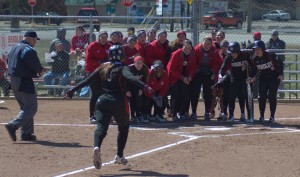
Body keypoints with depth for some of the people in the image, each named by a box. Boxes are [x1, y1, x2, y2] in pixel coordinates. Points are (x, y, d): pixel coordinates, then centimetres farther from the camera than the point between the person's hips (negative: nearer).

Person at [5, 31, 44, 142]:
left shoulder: (14, 48, 17)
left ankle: (26, 133, 14)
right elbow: (36, 67, -18)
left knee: (26, 107, 17)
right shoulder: (29, 50, -14)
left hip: (13, 81, 10)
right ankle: (13, 126, -21)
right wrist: (41, 70, 7)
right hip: (24, 81, -10)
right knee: (31, 108, -7)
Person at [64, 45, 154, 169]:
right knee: (124, 127, 21)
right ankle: (119, 156, 19)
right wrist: (144, 87, -37)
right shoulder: (122, 68, -1)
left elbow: (88, 80, 9)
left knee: (101, 127, -12)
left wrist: (73, 90, 15)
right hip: (118, 102, -2)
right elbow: (130, 78, -22)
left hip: (102, 101, 2)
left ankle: (96, 147, -43)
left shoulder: (103, 67, 12)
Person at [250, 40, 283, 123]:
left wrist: (281, 74, -18)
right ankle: (261, 116, 7)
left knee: (272, 96, -10)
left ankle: (272, 116, -2)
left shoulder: (270, 55, -22)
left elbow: (280, 63, -11)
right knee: (262, 96, -4)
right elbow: (254, 69, 3)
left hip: (274, 77, -4)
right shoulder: (254, 59, -10)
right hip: (263, 78, 4)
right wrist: (254, 77, -15)